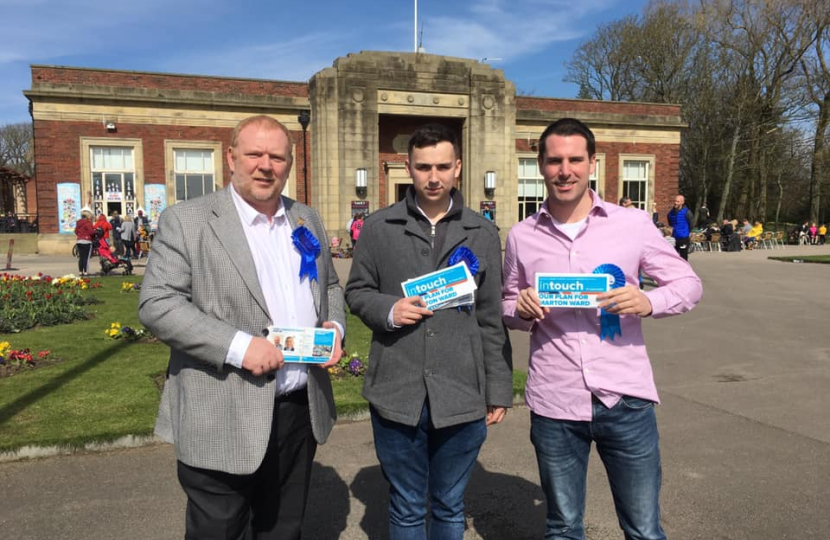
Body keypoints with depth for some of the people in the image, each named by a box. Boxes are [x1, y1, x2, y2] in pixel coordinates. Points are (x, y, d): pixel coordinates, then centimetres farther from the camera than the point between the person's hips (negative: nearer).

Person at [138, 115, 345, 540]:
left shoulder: (307, 220, 10)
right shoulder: (185, 221, -7)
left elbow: (330, 286, 19)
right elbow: (156, 304, -13)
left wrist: (334, 325, -2)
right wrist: (236, 345, -23)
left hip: (303, 413, 5)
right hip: (223, 424, -4)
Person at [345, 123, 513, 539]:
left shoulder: (482, 233, 4)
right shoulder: (378, 228, 0)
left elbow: (491, 318, 5)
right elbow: (356, 291, 8)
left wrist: (499, 389, 4)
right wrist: (388, 310, -13)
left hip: (462, 396, 1)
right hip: (397, 395, 0)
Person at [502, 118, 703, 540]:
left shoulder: (633, 224, -2)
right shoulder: (521, 236, 3)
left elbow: (689, 283, 5)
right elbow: (508, 308, 13)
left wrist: (649, 302, -16)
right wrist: (522, 309, -10)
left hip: (625, 398, -1)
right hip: (553, 404, 1)